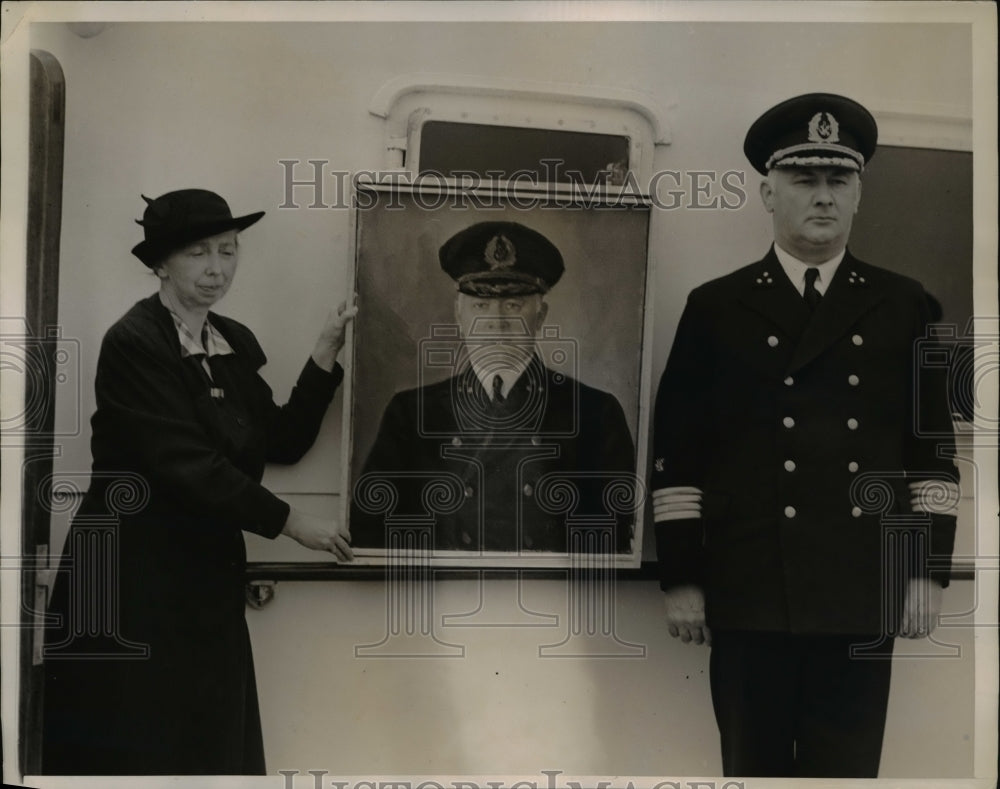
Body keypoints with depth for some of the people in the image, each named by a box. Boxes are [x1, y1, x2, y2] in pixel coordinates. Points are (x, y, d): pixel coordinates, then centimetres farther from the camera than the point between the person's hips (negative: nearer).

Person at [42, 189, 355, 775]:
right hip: (135, 580, -7)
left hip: (208, 580, 7)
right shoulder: (134, 343, -14)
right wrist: (289, 522, -16)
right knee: (136, 748, 1)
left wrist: (325, 357, -3)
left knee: (212, 743, 9)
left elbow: (283, 443, 6)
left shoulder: (236, 343, 9)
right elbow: (185, 463, -20)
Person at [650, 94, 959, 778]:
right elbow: (677, 452, 2)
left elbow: (935, 445, 7)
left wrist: (929, 569, 1)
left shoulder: (904, 305, 9)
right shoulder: (715, 307, 5)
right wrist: (680, 577, -2)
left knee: (849, 771, 6)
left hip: (863, 598, 1)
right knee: (754, 766, 8)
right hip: (749, 595, -1)